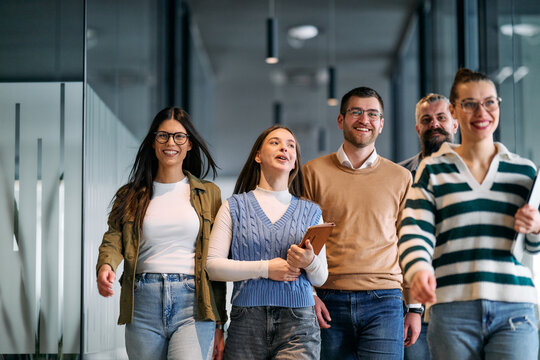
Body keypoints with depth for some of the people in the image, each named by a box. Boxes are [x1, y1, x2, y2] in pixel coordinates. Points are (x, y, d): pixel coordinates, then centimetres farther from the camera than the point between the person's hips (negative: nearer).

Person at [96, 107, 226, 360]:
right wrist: (106, 265, -24)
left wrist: (219, 323, 7)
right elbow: (114, 237, 0)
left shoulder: (208, 194, 12)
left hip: (193, 303, -2)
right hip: (143, 304, 2)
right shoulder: (130, 195, 15)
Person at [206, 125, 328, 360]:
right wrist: (265, 268, -9)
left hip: (298, 324, 1)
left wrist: (309, 262, -10)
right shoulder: (235, 207, 10)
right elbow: (212, 265, 0)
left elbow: (321, 278, 13)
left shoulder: (310, 212, 15)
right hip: (247, 322, 0)